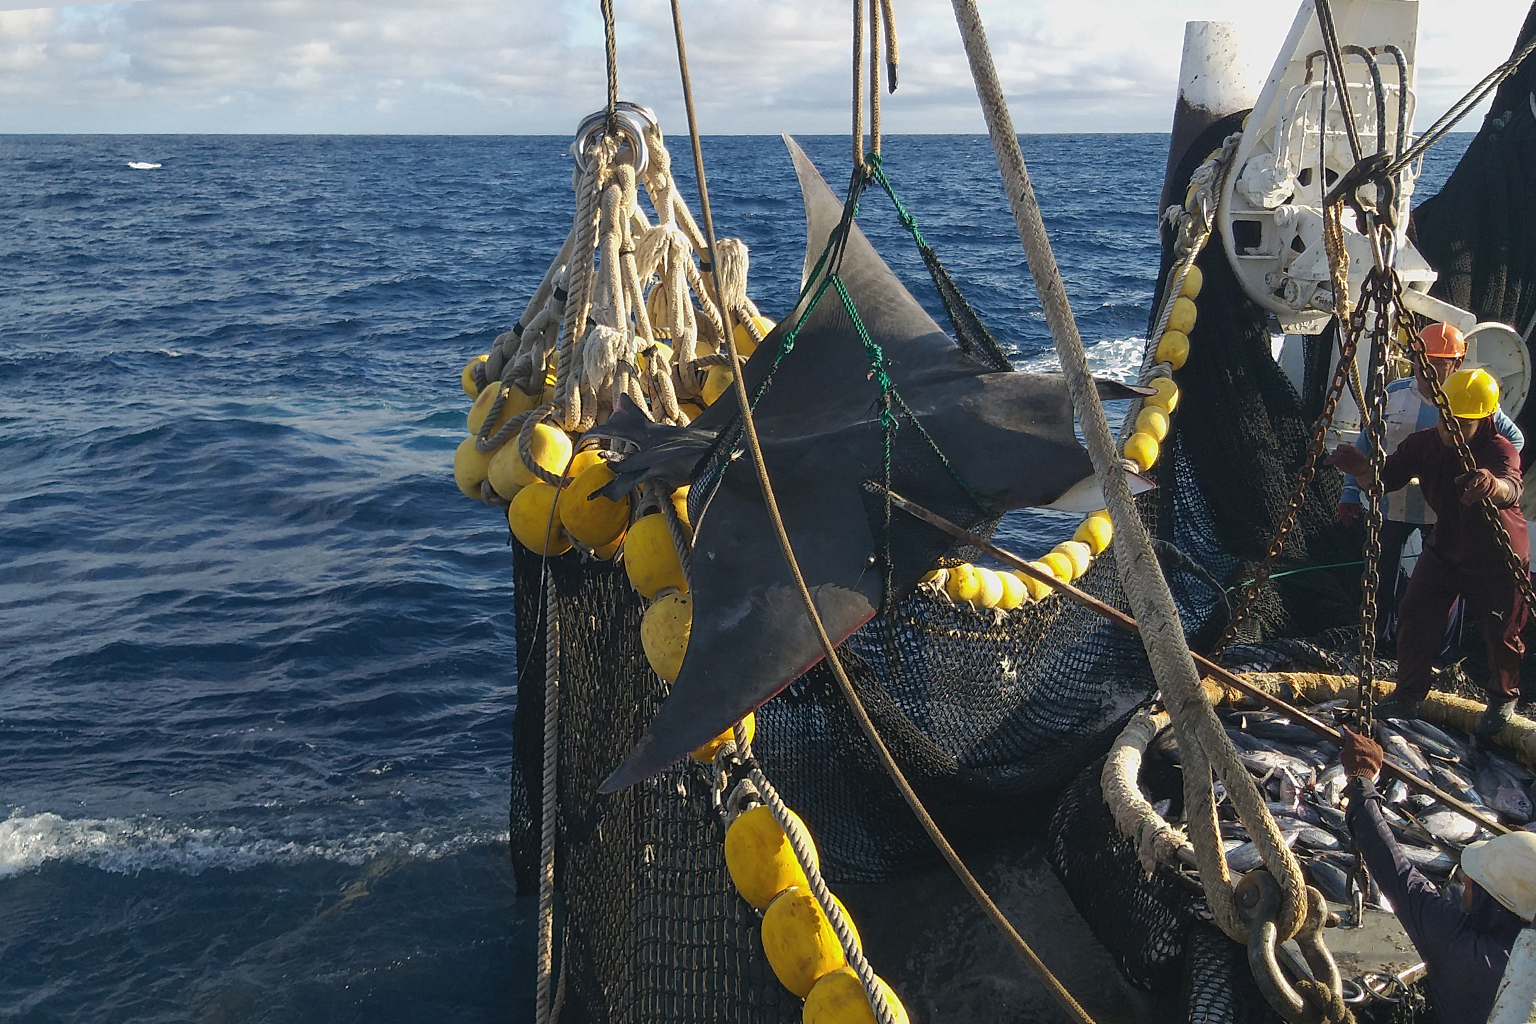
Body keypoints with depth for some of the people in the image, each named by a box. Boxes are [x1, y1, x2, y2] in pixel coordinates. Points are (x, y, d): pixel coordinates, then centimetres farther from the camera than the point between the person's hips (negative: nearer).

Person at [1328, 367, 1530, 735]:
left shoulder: (1500, 451, -29)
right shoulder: (1423, 444, -15)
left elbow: (1511, 489, -50)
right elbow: (1386, 478, -20)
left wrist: (1494, 487, -75)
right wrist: (1362, 469, -44)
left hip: (1498, 559, -3)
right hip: (1445, 549, 3)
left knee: (1501, 633, 5)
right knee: (1415, 616, -5)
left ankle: (1503, 700, 34)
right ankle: (1408, 695, 15)